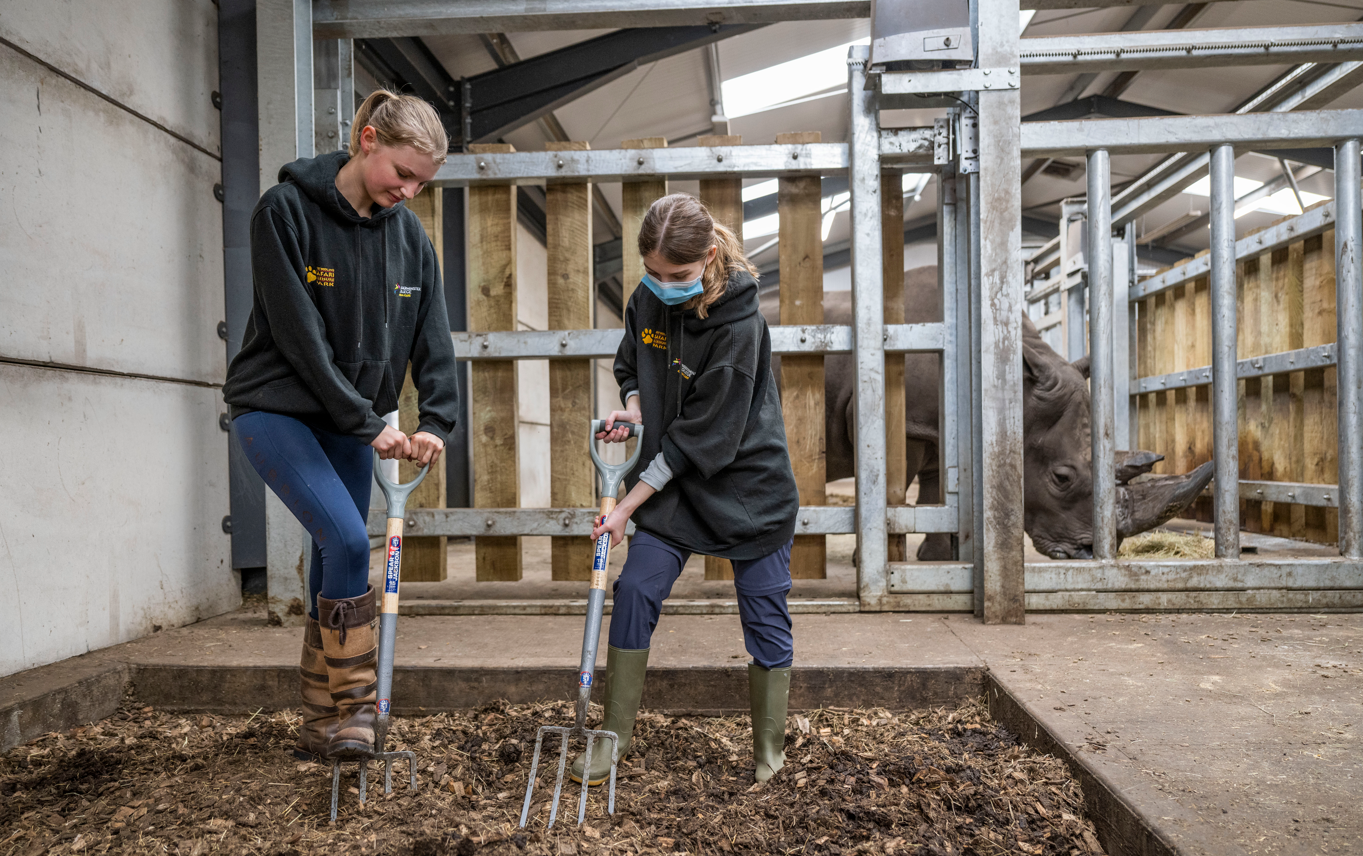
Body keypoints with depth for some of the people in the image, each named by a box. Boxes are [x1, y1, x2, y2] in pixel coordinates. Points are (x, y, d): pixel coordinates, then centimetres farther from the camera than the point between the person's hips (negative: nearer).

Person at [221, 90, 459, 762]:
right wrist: (368, 423, -20)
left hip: (351, 422, 5)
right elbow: (300, 335, -19)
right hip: (276, 408, -5)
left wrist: (436, 421, -14)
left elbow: (432, 336, 0)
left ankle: (323, 729, 19)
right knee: (347, 540, -21)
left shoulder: (409, 235, 2)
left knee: (336, 562, 7)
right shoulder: (287, 209, -14)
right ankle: (350, 708, -5)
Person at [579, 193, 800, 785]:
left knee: (765, 613, 1)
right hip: (673, 482, 5)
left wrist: (629, 504, -21)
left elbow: (701, 437, -23)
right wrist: (632, 407, -9)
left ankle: (768, 759, 18)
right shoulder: (646, 301, -4)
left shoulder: (739, 325, -24)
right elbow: (631, 366, 15)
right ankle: (614, 739, 9)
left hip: (748, 482, -5)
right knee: (635, 588, -5)